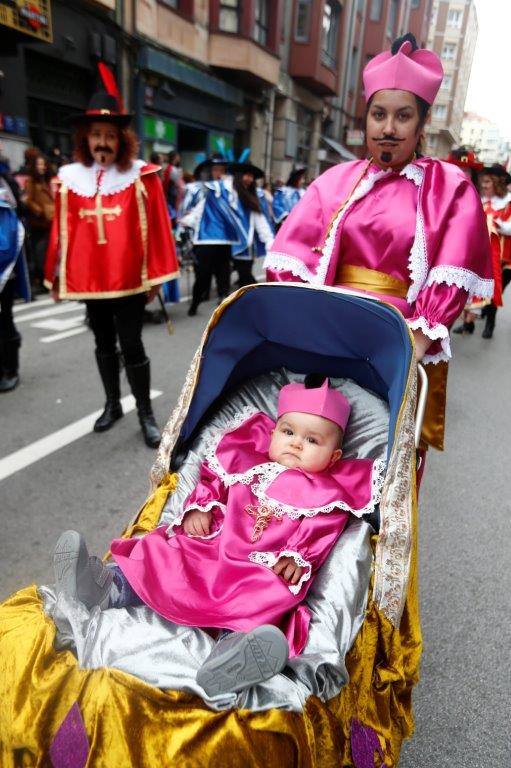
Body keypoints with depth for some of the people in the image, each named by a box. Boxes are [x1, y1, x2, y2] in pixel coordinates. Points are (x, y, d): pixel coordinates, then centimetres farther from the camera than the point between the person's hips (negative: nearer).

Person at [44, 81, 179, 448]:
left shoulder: (141, 176, -3)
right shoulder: (70, 178, 6)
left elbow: (156, 228, -4)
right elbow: (63, 230, 7)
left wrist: (155, 275, -7)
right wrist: (56, 276, 8)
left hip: (129, 279, -3)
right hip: (87, 279, 4)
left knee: (131, 345, -1)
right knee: (104, 343, 15)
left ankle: (146, 413, 13)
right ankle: (113, 404, 31)